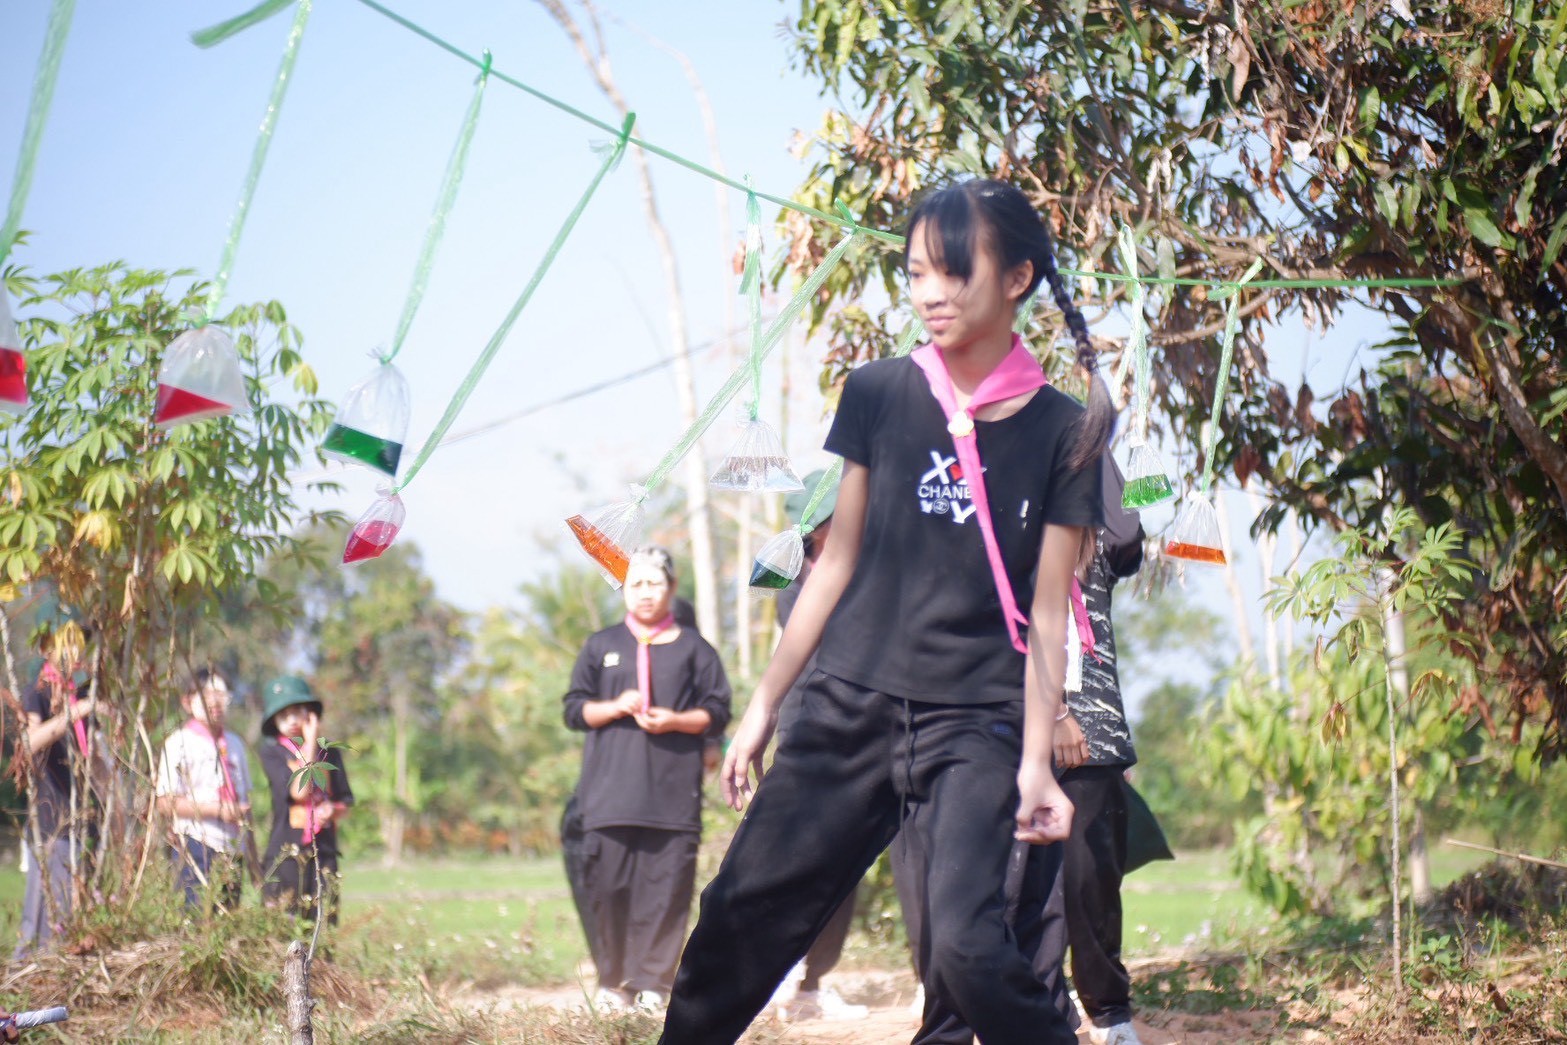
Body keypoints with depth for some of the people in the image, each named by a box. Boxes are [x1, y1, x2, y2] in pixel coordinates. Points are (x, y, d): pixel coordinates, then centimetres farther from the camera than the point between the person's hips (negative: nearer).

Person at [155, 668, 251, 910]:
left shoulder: (234, 744, 15)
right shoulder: (180, 743, -4)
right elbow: (165, 803, -10)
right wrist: (217, 810, -17)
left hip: (231, 851, 6)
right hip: (196, 848, -6)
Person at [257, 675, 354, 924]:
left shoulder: (329, 753, 13)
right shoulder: (272, 753, 2)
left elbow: (345, 801, 18)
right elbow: (299, 791, -12)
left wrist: (333, 809, -6)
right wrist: (310, 744, -8)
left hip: (323, 853, 3)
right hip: (285, 853, -3)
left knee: (324, 922, -1)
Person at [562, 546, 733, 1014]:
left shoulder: (693, 648, 12)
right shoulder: (601, 646, 17)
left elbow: (717, 712, 8)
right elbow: (574, 709, 13)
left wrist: (674, 721, -9)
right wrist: (615, 707, -6)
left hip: (673, 795, -1)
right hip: (609, 794, 1)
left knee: (666, 890, -6)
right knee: (607, 887, -4)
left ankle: (651, 984, -1)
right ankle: (611, 983, 5)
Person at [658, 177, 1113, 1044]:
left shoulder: (1060, 433, 0)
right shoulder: (879, 396, 5)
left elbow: (1045, 614, 0)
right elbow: (839, 560, 11)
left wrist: (1036, 762, -8)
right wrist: (764, 704, 10)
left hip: (973, 722, -3)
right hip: (848, 707, 3)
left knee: (967, 951, -21)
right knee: (738, 925, 2)